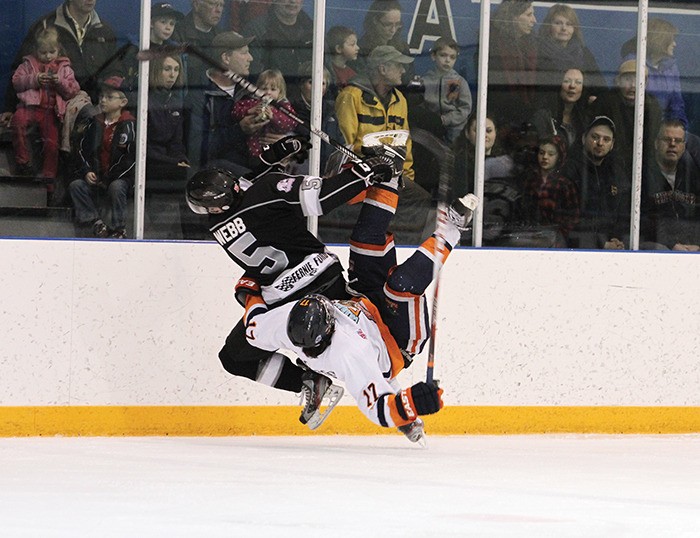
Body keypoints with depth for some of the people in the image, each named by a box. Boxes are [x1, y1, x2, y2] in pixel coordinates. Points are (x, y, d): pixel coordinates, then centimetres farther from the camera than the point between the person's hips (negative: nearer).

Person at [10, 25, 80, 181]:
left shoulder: (64, 68, 13)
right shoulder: (29, 64, 13)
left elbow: (73, 91, 6)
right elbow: (16, 81, 2)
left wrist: (61, 83, -13)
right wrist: (34, 80, -12)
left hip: (51, 110, 1)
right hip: (31, 105, -1)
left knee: (51, 142, -7)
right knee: (18, 120, -32)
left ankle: (48, 179, 7)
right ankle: (23, 161, -24)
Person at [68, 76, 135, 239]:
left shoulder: (129, 125, -8)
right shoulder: (96, 123, 10)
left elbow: (132, 157, -13)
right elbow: (83, 149, 16)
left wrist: (110, 177, -16)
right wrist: (87, 171, -1)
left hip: (120, 176, -5)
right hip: (96, 175, 5)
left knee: (116, 187, -35)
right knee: (75, 186, -15)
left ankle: (118, 227, -19)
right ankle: (94, 220, -13)